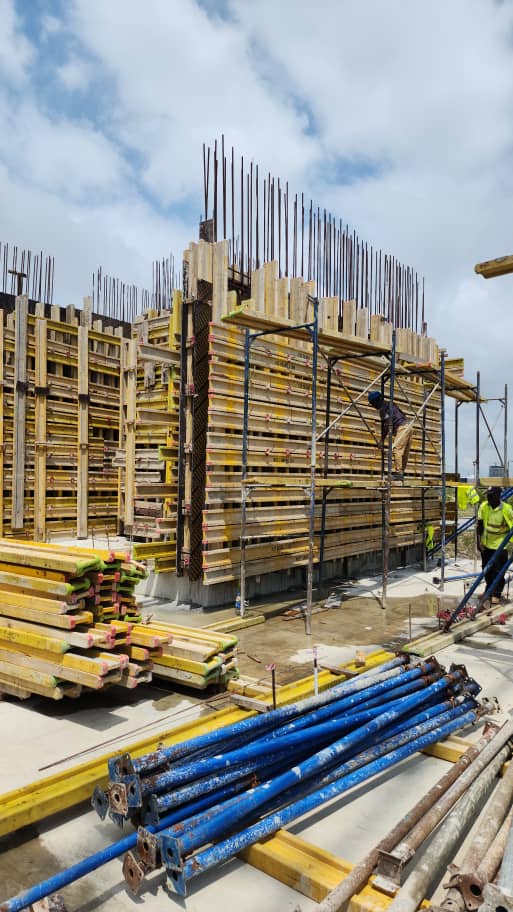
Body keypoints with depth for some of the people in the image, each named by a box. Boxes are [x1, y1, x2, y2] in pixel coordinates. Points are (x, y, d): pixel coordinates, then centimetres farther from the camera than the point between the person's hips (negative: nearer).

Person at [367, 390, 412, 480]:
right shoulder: (389, 405, 23)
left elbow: (386, 424, -12)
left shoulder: (383, 408, -6)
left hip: (401, 428, -10)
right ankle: (401, 473, 14)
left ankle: (398, 473, -19)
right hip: (407, 426, 10)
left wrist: (382, 440, -7)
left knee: (396, 449, -14)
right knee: (404, 452, 10)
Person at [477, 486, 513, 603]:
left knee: (498, 571, 1)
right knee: (487, 570, 17)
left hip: (500, 545, -4)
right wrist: (479, 541, 1)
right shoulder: (484, 506, -6)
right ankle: (489, 590, 35)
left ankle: (496, 594, 14)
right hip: (486, 544, 4)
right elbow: (479, 525, 3)